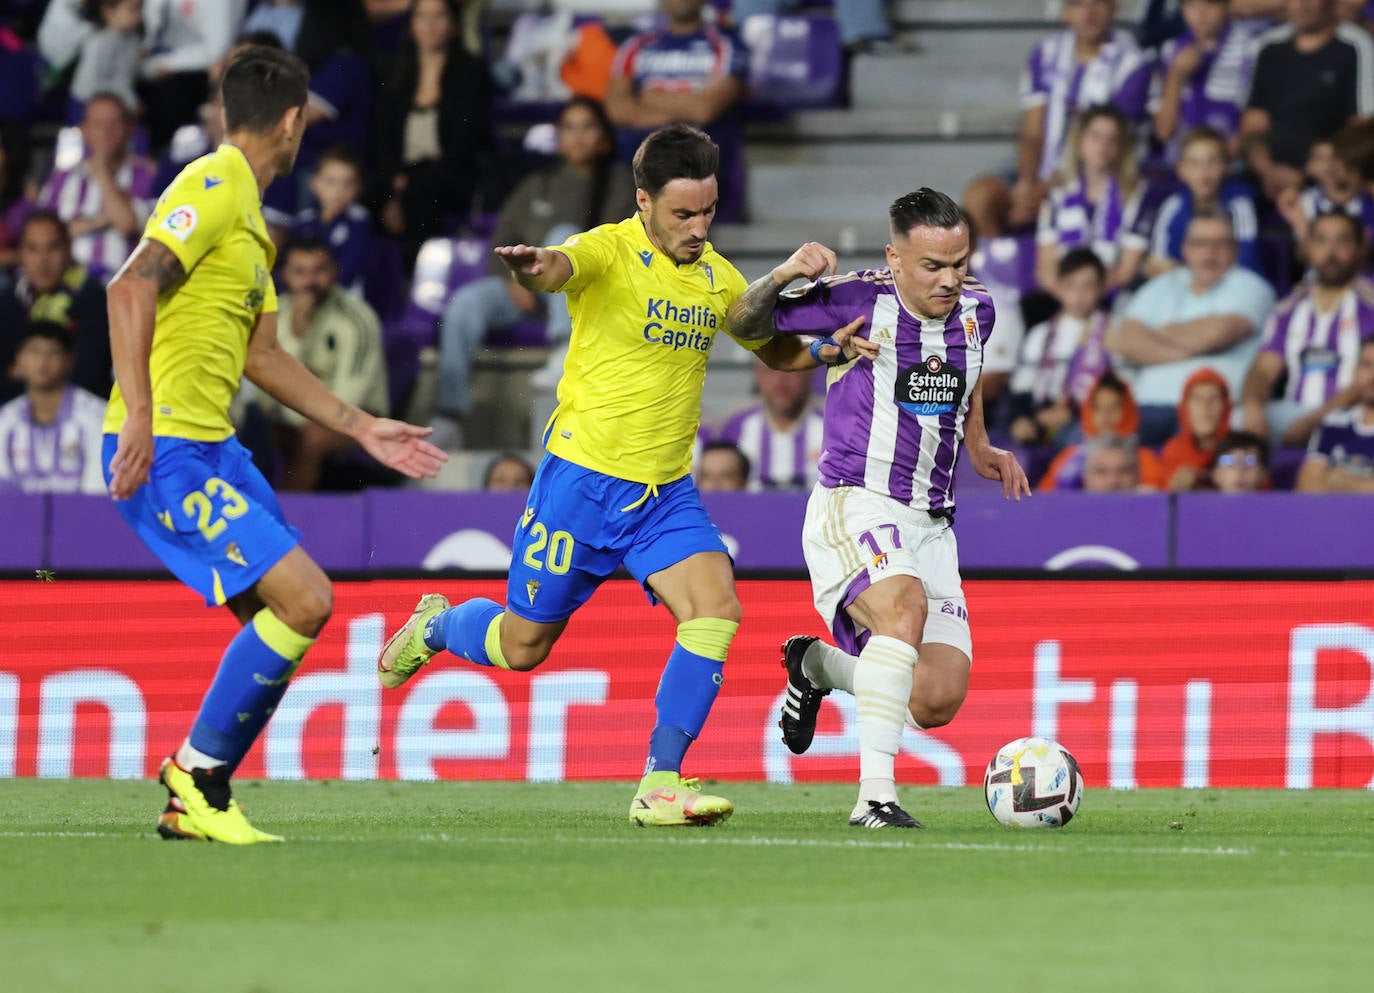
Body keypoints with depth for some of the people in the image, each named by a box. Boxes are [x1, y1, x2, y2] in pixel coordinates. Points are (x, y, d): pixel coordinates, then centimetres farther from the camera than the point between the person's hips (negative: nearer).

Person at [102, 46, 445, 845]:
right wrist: (138, 414, -31)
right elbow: (132, 288, -23)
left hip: (213, 449, 10)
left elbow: (262, 354, 28)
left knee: (291, 612, 8)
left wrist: (363, 428, 29)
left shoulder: (248, 213, 21)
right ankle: (198, 771, -4)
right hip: (165, 451, -10)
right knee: (303, 600, -16)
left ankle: (195, 802, 14)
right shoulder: (212, 189, -10)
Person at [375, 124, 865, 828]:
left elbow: (777, 351, 24)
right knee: (522, 647, 7)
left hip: (667, 495, 5)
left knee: (716, 611, -19)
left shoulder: (719, 278, 7)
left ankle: (660, 787, -14)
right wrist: (532, 266, -62)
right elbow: (560, 268, -37)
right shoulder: (609, 253, -13)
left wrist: (825, 348, 1)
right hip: (582, 479, -5)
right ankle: (435, 626, 41)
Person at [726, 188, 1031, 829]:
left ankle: (819, 663, 26)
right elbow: (744, 324, -1)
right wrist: (780, 278, -19)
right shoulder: (860, 300, -10)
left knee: (938, 702, -5)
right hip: (853, 506, -6)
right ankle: (875, 794, -35)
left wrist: (980, 450, 20)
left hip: (930, 523, 6)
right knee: (905, 604, -36)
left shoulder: (976, 309, 7)